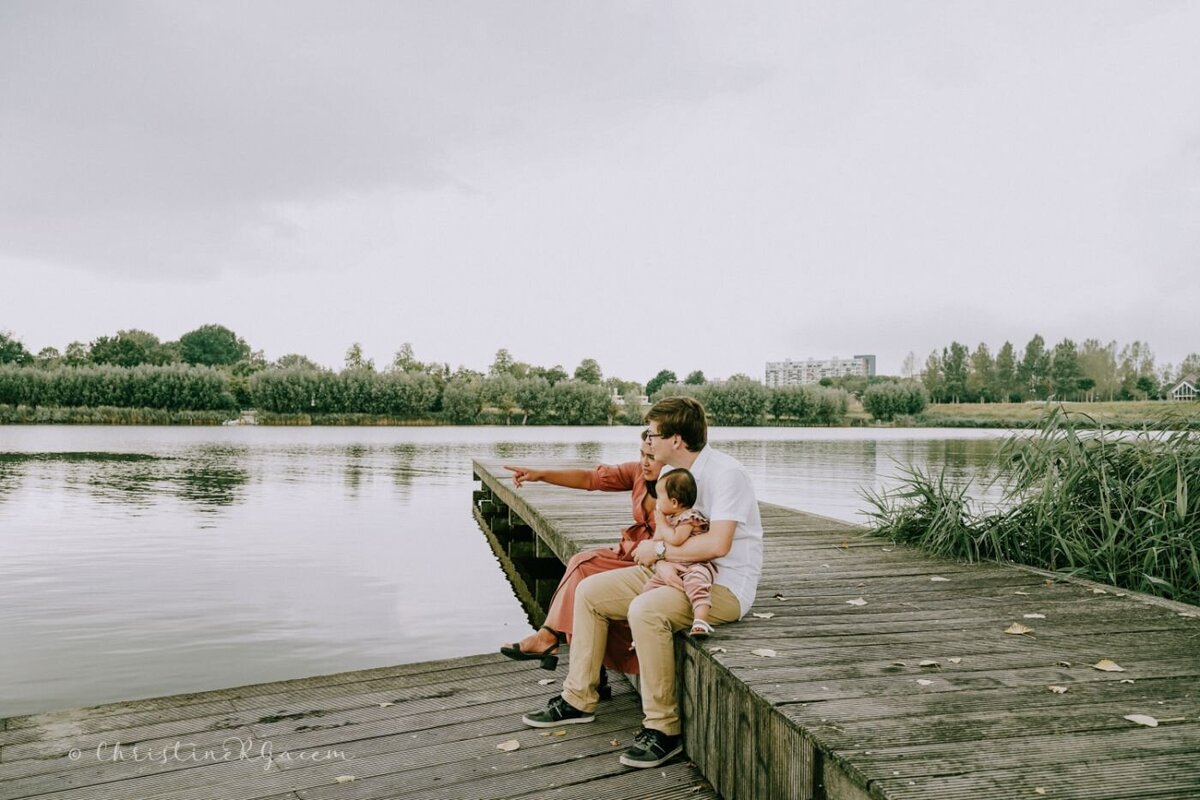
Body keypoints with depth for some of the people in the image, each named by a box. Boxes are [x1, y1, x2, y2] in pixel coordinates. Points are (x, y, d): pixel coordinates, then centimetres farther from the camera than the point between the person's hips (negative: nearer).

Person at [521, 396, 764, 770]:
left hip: (725, 585, -9)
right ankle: (578, 699, 12)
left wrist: (660, 550, -17)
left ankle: (663, 729, -20)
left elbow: (717, 544, -28)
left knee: (645, 610, -35)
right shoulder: (670, 473, 8)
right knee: (589, 591, 1)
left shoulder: (725, 474, -19)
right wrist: (650, 550, -6)